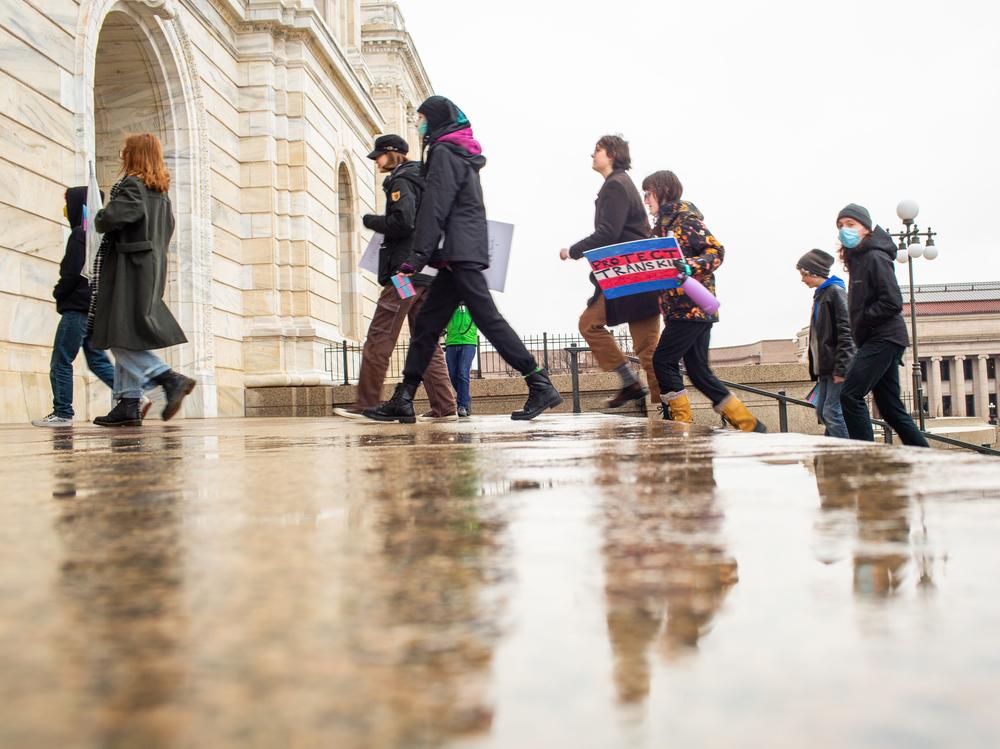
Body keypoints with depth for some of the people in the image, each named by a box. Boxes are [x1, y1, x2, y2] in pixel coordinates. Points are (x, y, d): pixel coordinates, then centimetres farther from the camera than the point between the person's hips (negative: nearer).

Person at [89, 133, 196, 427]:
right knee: (128, 337, 8)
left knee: (122, 337, -8)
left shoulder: (131, 184, -9)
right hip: (153, 267, 9)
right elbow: (169, 226, 24)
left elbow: (111, 217, -22)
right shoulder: (162, 191, 16)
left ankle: (171, 379, -18)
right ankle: (128, 405, 5)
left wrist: (99, 220, -2)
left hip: (128, 267, -9)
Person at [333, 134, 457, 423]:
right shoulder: (422, 181, 23)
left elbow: (402, 223, -19)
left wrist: (372, 221, -5)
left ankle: (366, 403, -5)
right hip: (426, 272, 9)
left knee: (379, 339, -6)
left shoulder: (401, 182, -6)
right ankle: (444, 407, 2)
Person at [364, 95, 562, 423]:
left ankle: (541, 386, -12)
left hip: (459, 252, -10)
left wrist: (417, 255, -17)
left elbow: (434, 208, -15)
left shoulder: (444, 152, -6)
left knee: (488, 319, -12)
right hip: (463, 253, 10)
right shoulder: (463, 155, 24)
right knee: (426, 324, 8)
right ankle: (403, 400, 9)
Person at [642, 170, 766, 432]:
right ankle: (750, 425, 11)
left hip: (692, 305, -9)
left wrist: (691, 267, -29)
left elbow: (716, 251, -14)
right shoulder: (664, 223, 19)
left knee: (663, 360, -8)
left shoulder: (685, 217, -8)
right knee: (698, 371, 7)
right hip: (680, 308, 9)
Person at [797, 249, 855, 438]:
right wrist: (816, 369, 18)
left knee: (832, 412, -12)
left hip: (837, 365, -9)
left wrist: (841, 368, -20)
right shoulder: (819, 294, 18)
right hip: (825, 366, 9)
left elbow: (845, 332, -15)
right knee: (822, 412, 9)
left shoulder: (835, 291, -9)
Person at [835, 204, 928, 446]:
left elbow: (892, 302, -18)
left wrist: (862, 321, -11)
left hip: (883, 338, -10)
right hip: (876, 341, 10)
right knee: (890, 407, 9)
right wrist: (858, 328, 8)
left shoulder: (875, 257, -10)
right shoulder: (858, 259, 18)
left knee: (850, 394, -16)